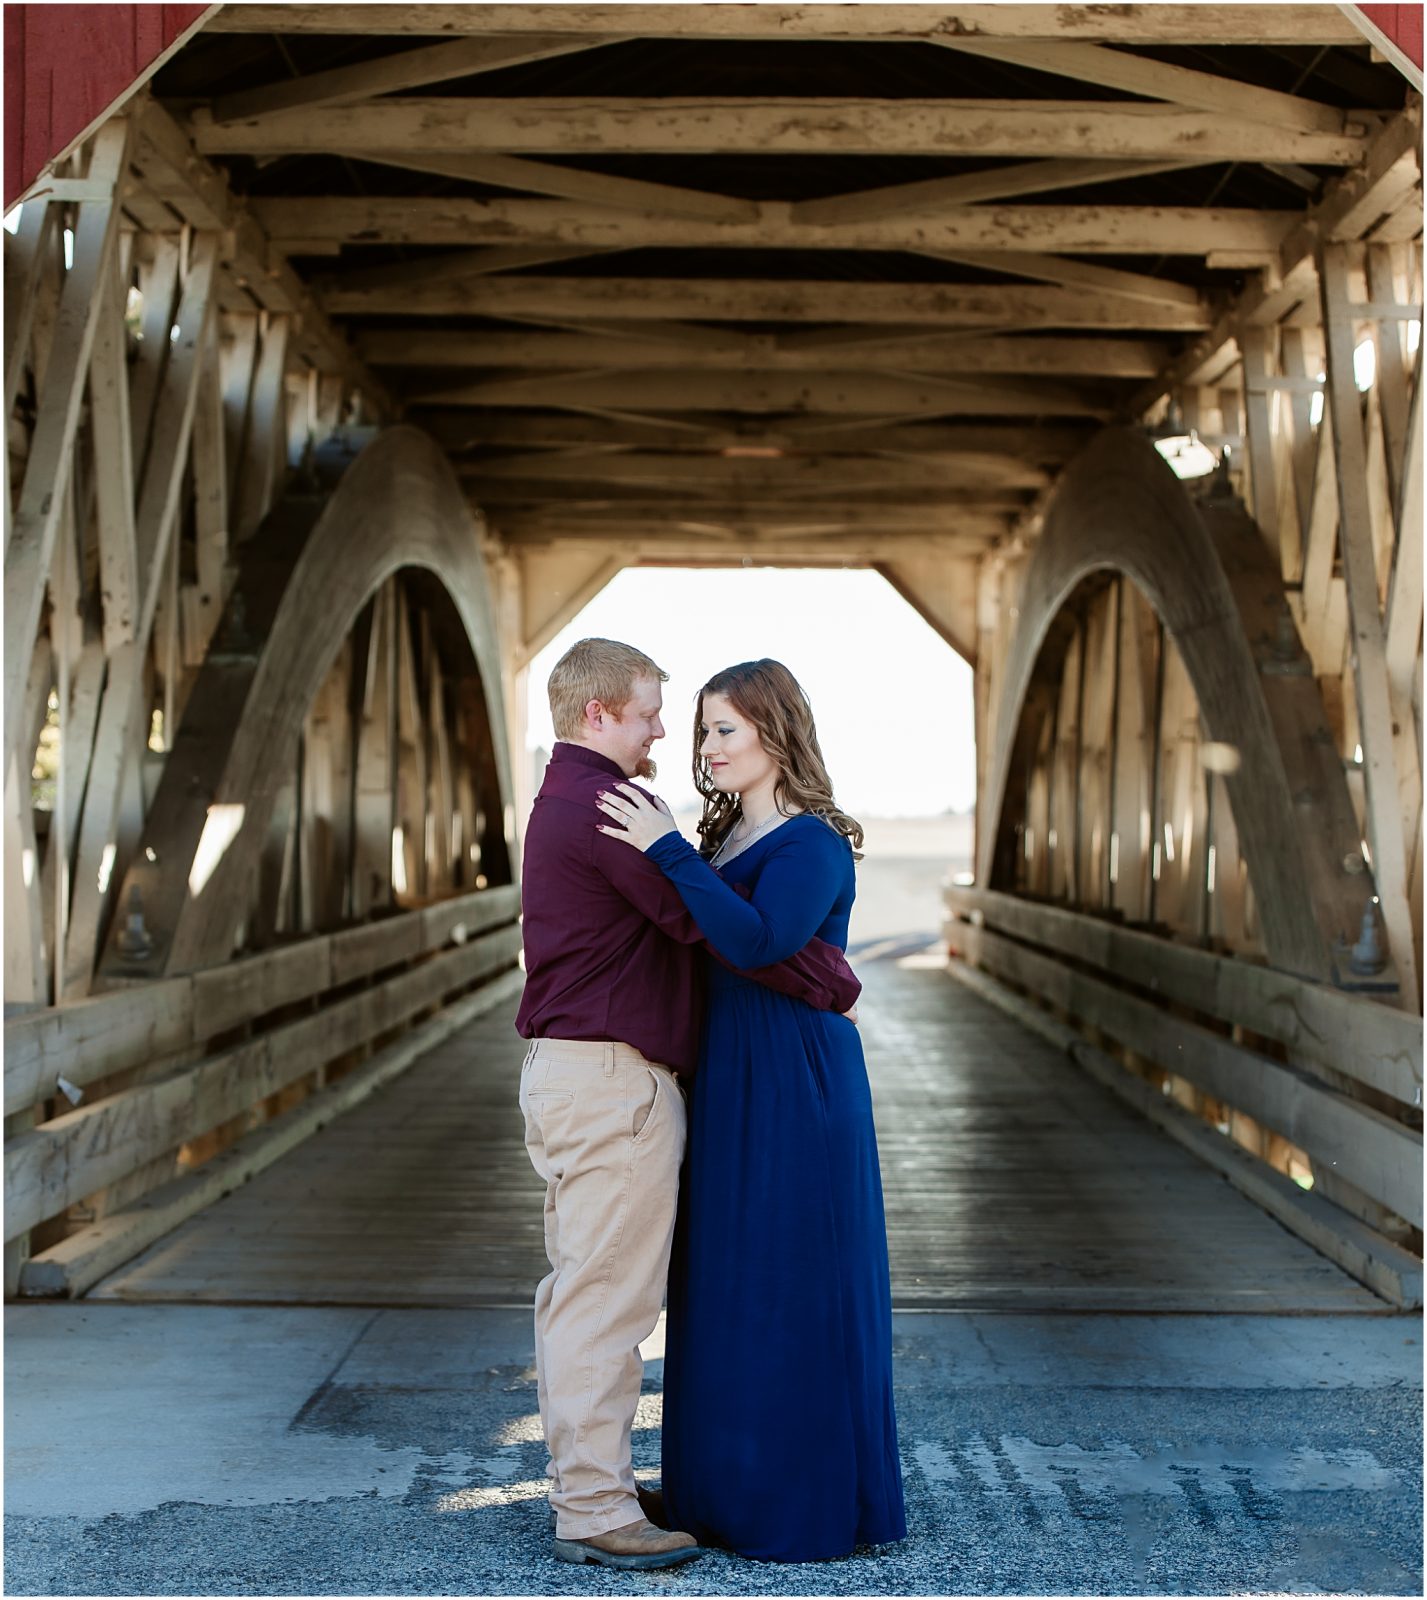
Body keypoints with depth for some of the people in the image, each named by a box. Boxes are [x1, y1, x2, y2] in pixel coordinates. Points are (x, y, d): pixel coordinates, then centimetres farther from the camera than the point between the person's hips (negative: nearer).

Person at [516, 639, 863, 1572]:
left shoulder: (566, 804, 19)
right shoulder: (603, 806, -16)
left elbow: (682, 918, 17)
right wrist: (834, 981, -9)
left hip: (571, 1073, 11)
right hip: (612, 1081, -11)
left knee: (580, 1290, 15)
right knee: (608, 1295, -6)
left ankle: (588, 1482, 24)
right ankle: (595, 1512, 1)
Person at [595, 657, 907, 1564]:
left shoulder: (813, 844, -14)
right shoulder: (729, 834, 11)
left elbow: (758, 940, -30)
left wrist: (666, 851, -27)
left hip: (793, 1090, -9)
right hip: (729, 1084, 9)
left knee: (797, 1291, 0)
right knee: (727, 1290, 14)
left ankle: (818, 1505, 13)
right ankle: (737, 1491, 27)